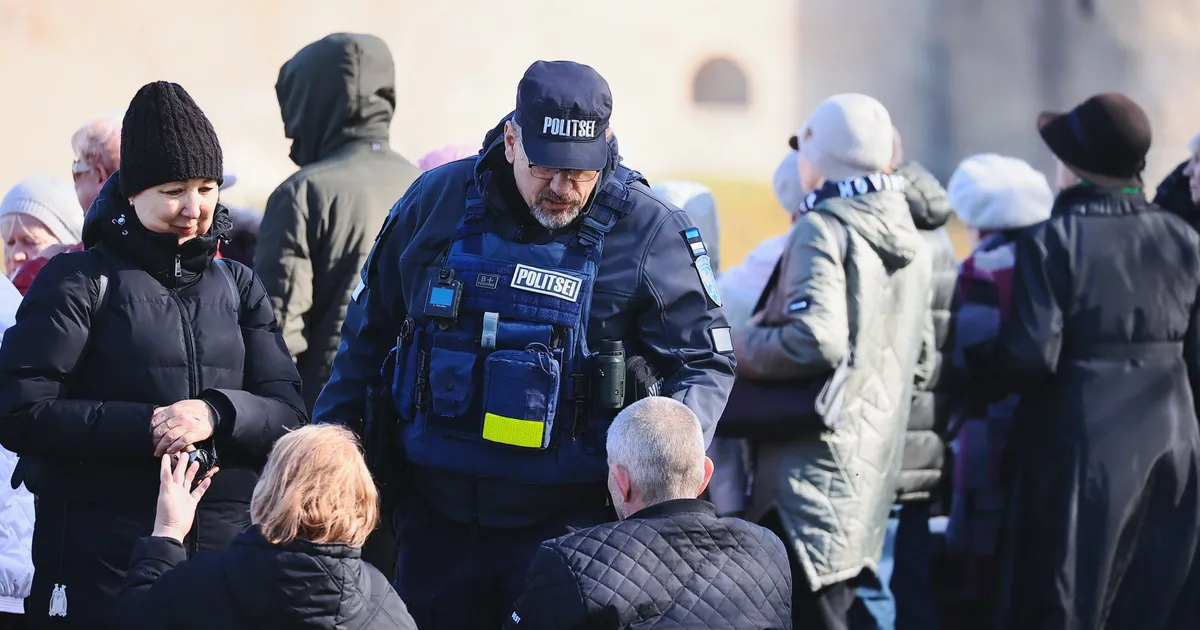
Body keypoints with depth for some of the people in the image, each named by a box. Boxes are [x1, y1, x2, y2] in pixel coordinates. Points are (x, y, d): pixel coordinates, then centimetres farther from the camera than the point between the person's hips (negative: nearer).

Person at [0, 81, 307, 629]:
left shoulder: (237, 286, 14)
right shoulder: (80, 280, 0)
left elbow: (288, 414, 7)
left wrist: (217, 413, -14)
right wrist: (142, 426, -17)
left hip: (228, 546, 4)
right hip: (100, 558, -4)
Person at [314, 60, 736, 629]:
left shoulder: (648, 231, -5)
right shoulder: (436, 202, 2)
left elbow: (705, 360, 1)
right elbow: (369, 331, 13)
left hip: (567, 519, -3)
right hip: (436, 514, 3)